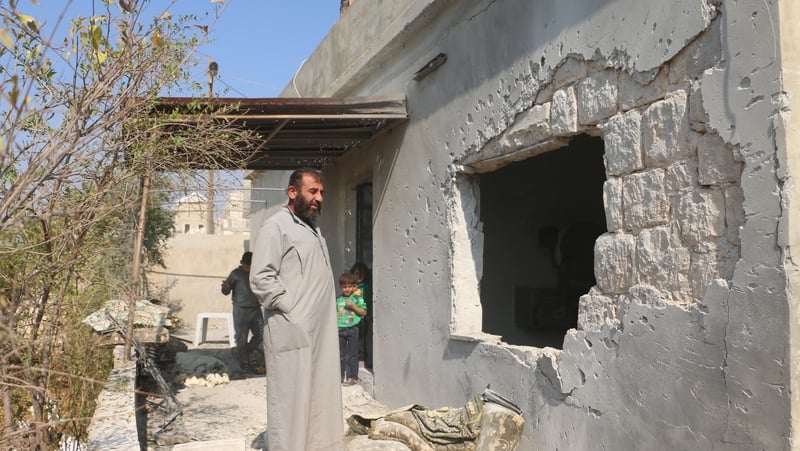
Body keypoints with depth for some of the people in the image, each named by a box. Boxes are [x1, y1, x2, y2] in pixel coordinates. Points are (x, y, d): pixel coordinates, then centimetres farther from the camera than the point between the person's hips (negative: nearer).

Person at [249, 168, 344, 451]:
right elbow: (261, 278, -16)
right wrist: (291, 310, -15)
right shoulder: (276, 226, -8)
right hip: (292, 332, -8)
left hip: (320, 332, 8)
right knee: (291, 403, -1)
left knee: (320, 400, 14)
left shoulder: (313, 228, 19)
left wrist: (325, 317, 14)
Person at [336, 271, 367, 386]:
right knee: (341, 354, 11)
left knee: (352, 354, 0)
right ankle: (341, 376, 20)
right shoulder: (338, 300, 9)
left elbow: (364, 312, -8)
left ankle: (353, 377, 7)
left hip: (352, 329, -4)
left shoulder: (357, 298, -3)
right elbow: (334, 313, 18)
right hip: (340, 329, 4)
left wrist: (353, 306, -17)